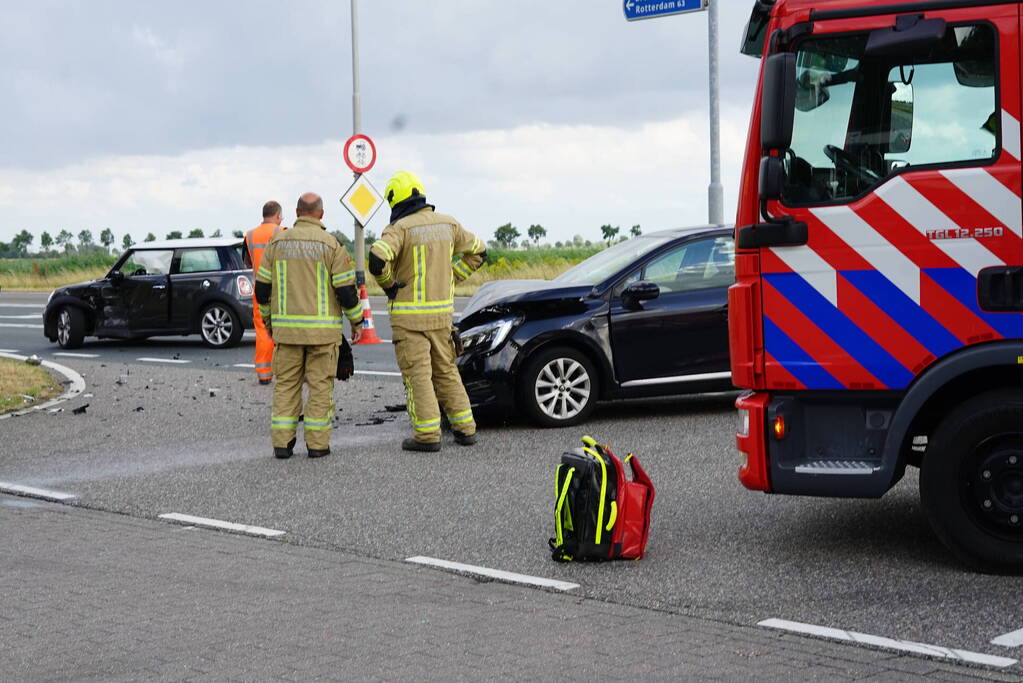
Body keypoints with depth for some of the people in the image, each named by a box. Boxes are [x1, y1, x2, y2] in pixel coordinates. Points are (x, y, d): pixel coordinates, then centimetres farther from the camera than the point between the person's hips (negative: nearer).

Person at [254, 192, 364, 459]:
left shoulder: (277, 243, 3)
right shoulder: (331, 245, -6)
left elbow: (263, 287, 7)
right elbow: (346, 289, -8)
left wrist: (268, 318, 21)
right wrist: (357, 321, 5)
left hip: (286, 327, 3)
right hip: (322, 328, -2)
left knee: (286, 384, 9)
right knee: (320, 386, 4)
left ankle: (282, 442, 7)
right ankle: (317, 443, 5)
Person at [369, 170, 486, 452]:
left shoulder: (400, 228, -13)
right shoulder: (447, 224, 7)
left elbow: (377, 258, -29)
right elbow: (478, 251, 18)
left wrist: (389, 284, -10)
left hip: (409, 315, -6)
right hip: (442, 312, 6)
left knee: (418, 375, -1)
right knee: (446, 371, 16)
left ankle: (427, 435, -1)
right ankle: (465, 429, 16)